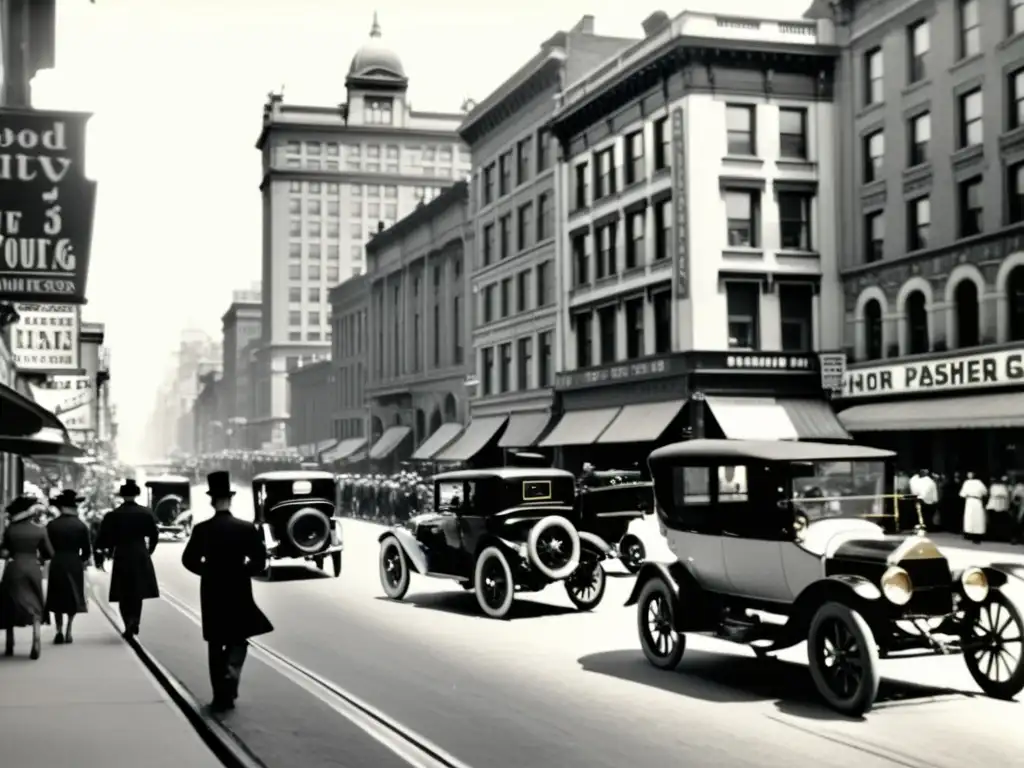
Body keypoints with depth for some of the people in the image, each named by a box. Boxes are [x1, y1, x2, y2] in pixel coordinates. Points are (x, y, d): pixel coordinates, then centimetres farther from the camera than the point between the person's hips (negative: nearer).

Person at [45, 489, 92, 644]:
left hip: (56, 565, 0)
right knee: (73, 597, 13)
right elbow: (87, 550, -4)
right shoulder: (81, 526, -6)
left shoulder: (51, 525, -5)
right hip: (75, 565, 0)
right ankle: (68, 631, 7)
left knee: (57, 598, 12)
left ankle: (59, 631, 3)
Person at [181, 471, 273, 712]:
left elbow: (189, 560, -3)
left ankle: (220, 696, 11)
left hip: (212, 593, 1)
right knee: (239, 640, 16)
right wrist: (242, 572, 7)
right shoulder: (246, 528, -9)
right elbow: (260, 559, -9)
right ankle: (230, 675, -9)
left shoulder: (202, 529, -8)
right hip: (239, 593, -1)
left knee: (215, 645, 11)